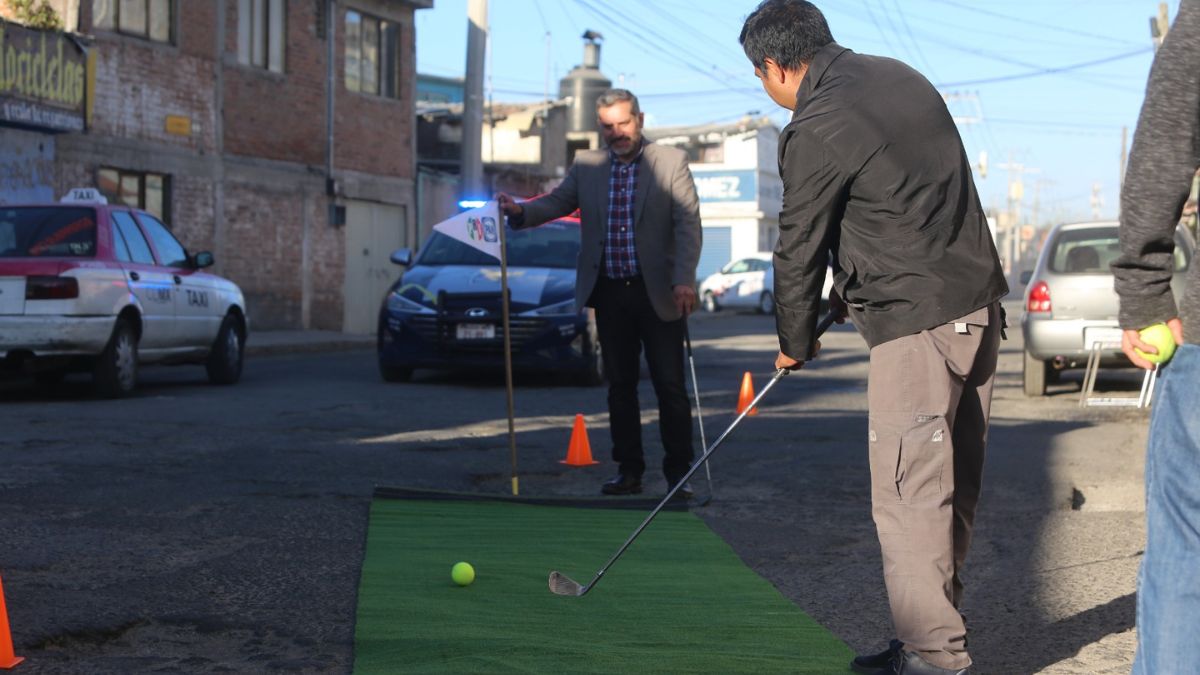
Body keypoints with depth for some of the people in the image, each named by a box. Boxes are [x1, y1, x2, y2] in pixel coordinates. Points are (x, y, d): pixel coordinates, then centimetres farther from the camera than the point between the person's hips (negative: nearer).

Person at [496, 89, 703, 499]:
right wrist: (520, 211, -19)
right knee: (620, 385, 8)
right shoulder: (587, 165, 10)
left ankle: (678, 472, 5)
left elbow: (688, 222, -7)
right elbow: (558, 202, 3)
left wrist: (684, 280, -19)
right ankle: (629, 470, 16)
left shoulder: (671, 162, -1)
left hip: (657, 293, -3)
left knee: (670, 385, -2)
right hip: (609, 293, 3)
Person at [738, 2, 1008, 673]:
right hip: (979, 304, 9)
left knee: (910, 493, -6)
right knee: (954, 486, 12)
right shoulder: (903, 77, 14)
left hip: (917, 322, -9)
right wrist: (852, 293, 24)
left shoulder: (817, 129, -11)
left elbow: (800, 248, -3)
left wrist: (795, 342, 12)